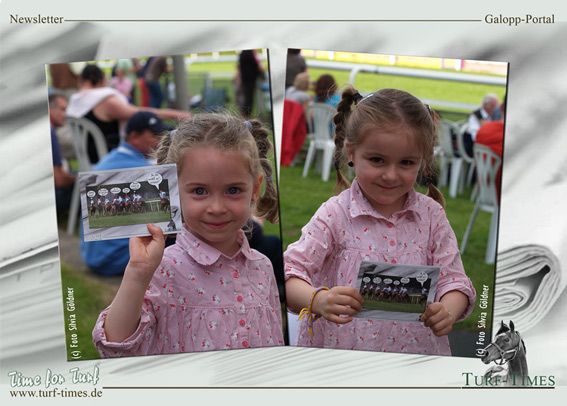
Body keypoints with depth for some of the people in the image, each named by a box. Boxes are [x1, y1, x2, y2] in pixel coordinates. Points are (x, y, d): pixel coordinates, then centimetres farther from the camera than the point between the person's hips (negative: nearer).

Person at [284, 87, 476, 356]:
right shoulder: (336, 214, -4)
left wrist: (448, 311, -16)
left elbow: (452, 279, 5)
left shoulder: (431, 215, 4)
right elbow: (290, 274, -8)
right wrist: (318, 300, -28)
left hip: (416, 349, 5)